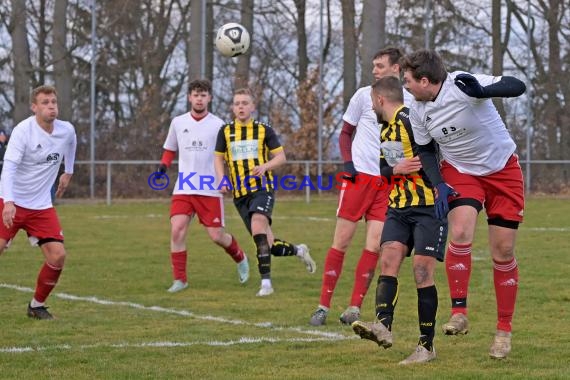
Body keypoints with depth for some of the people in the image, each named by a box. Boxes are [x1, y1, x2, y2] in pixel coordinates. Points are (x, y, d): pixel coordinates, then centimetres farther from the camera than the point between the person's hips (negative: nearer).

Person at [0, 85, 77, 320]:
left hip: (41, 207, 4)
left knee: (57, 256, -7)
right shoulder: (22, 131, -17)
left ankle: (37, 305, 12)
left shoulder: (67, 130, -1)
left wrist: (68, 173, 31)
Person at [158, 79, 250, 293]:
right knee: (177, 230, -14)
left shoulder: (218, 125, 0)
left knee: (216, 236, -2)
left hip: (210, 190, -2)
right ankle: (179, 279, -4)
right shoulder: (178, 123, 8)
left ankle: (240, 258, 30)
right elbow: (170, 149, 21)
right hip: (183, 188, 2)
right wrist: (163, 166, 2)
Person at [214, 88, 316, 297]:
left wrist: (264, 166, -14)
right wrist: (222, 179, -3)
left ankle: (266, 280, -29)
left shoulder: (264, 130, 4)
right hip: (240, 194, 3)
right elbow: (219, 158, 16)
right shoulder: (225, 131, 9)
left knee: (257, 225, -30)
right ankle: (299, 250, 34)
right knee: (270, 246, 3)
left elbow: (281, 156, 6)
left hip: (262, 188, -3)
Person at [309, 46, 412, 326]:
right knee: (341, 241, -3)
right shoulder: (364, 95, 3)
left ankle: (354, 309, 2)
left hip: (389, 181, 1)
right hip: (360, 175, -1)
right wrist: (348, 163, -6)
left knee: (373, 246, -6)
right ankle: (323, 306, 4)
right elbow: (345, 133, 9)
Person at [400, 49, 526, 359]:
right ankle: (459, 313, -15)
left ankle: (504, 330, 13)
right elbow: (425, 150, 7)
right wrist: (440, 186, -8)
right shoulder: (417, 111, -7)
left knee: (503, 252, -1)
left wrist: (482, 91, -49)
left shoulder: (462, 86, -25)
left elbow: (517, 86, -31)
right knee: (460, 232, -24)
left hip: (502, 170, -3)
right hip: (460, 172, 3)